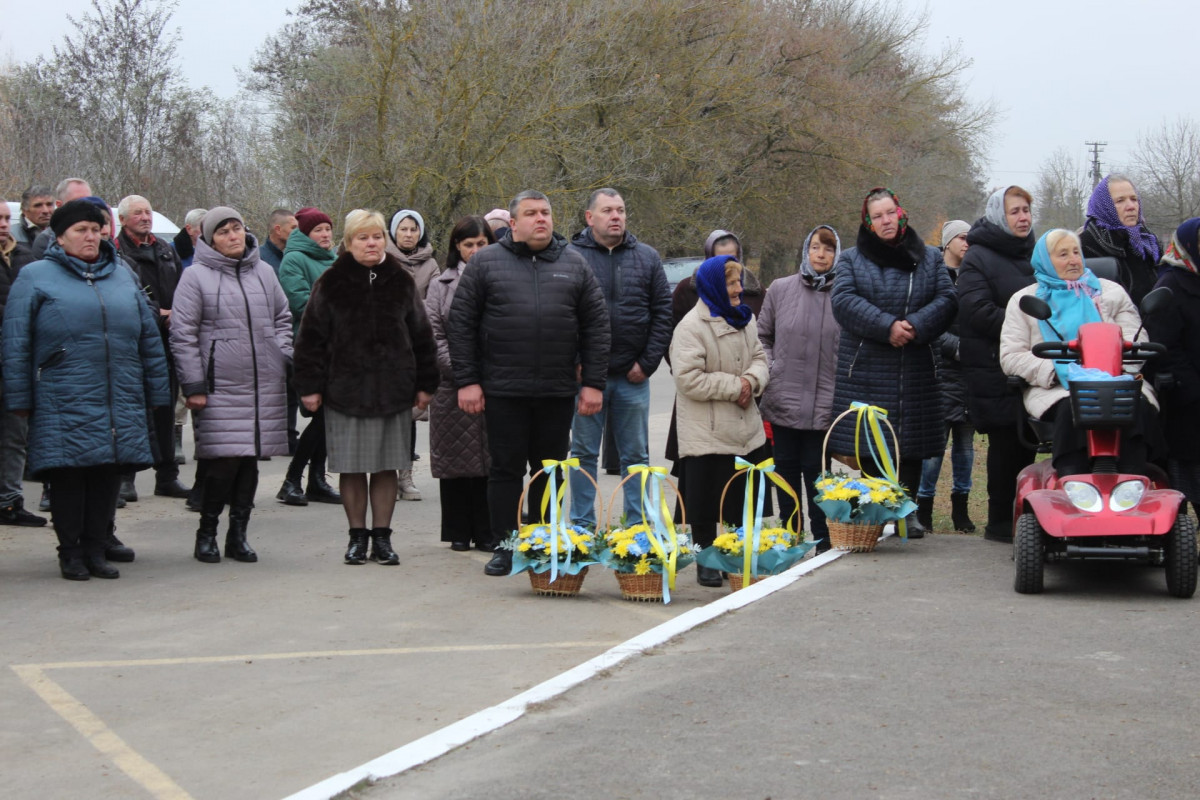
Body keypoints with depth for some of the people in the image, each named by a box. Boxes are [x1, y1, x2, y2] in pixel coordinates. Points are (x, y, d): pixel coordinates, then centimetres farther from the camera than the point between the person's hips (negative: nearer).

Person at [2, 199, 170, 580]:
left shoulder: (123, 277, 16)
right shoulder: (35, 277, 3)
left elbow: (150, 338, 17)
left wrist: (157, 392, 13)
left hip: (121, 403, 4)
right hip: (63, 403, -4)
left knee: (107, 478, 4)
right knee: (69, 477, -2)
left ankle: (96, 551, 14)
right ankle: (71, 553, 9)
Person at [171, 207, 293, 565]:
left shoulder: (263, 271, 13)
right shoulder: (196, 276, -2)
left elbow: (283, 318, 23)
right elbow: (183, 335, -3)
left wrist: (284, 357, 9)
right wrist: (193, 385, -7)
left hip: (265, 386, 5)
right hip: (220, 387, -5)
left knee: (250, 460, 6)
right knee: (223, 461, -10)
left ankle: (238, 534, 16)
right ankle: (206, 533, 7)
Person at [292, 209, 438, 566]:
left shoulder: (401, 282, 8)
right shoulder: (331, 283, 1)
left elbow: (421, 336, 12)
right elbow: (311, 337, 2)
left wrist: (426, 384, 9)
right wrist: (309, 386, -3)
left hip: (392, 389, 2)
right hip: (345, 388, -1)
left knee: (386, 466, 4)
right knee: (352, 466, 3)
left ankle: (382, 537, 13)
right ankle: (357, 537, 14)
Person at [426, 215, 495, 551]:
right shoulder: (441, 285, 9)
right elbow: (434, 335, 2)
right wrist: (460, 370, -9)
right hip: (452, 386, 1)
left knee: (490, 459, -1)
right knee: (455, 459, 4)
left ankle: (487, 532, 6)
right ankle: (459, 532, 12)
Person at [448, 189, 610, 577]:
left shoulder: (574, 264, 9)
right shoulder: (485, 262, 4)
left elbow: (596, 326, 8)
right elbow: (462, 323, 1)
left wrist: (593, 383, 1)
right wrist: (466, 381, -5)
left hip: (558, 393, 2)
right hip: (503, 391, -2)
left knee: (550, 470, 9)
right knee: (505, 469, 3)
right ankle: (504, 548, 10)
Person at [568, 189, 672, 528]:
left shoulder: (647, 258, 8)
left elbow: (663, 312, 6)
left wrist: (648, 362, -3)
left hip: (633, 376, 2)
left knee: (636, 455, 9)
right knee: (584, 454, 5)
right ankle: (582, 526, 13)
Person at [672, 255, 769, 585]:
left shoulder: (744, 320, 10)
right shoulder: (691, 327, -14)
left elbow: (759, 357, 16)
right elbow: (689, 379, -19)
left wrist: (752, 379, -8)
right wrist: (734, 386, -15)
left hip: (744, 429, 7)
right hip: (706, 433, -7)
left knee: (742, 501, 11)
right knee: (705, 505, 0)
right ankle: (706, 562, 11)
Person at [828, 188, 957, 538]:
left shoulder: (929, 258, 13)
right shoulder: (852, 259, 9)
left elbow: (946, 300, 1)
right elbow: (844, 301, -7)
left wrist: (915, 326, -16)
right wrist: (886, 326, -19)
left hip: (916, 372, 1)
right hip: (865, 370, -1)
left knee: (912, 446, 4)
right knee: (868, 445, -1)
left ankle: (908, 512, 14)